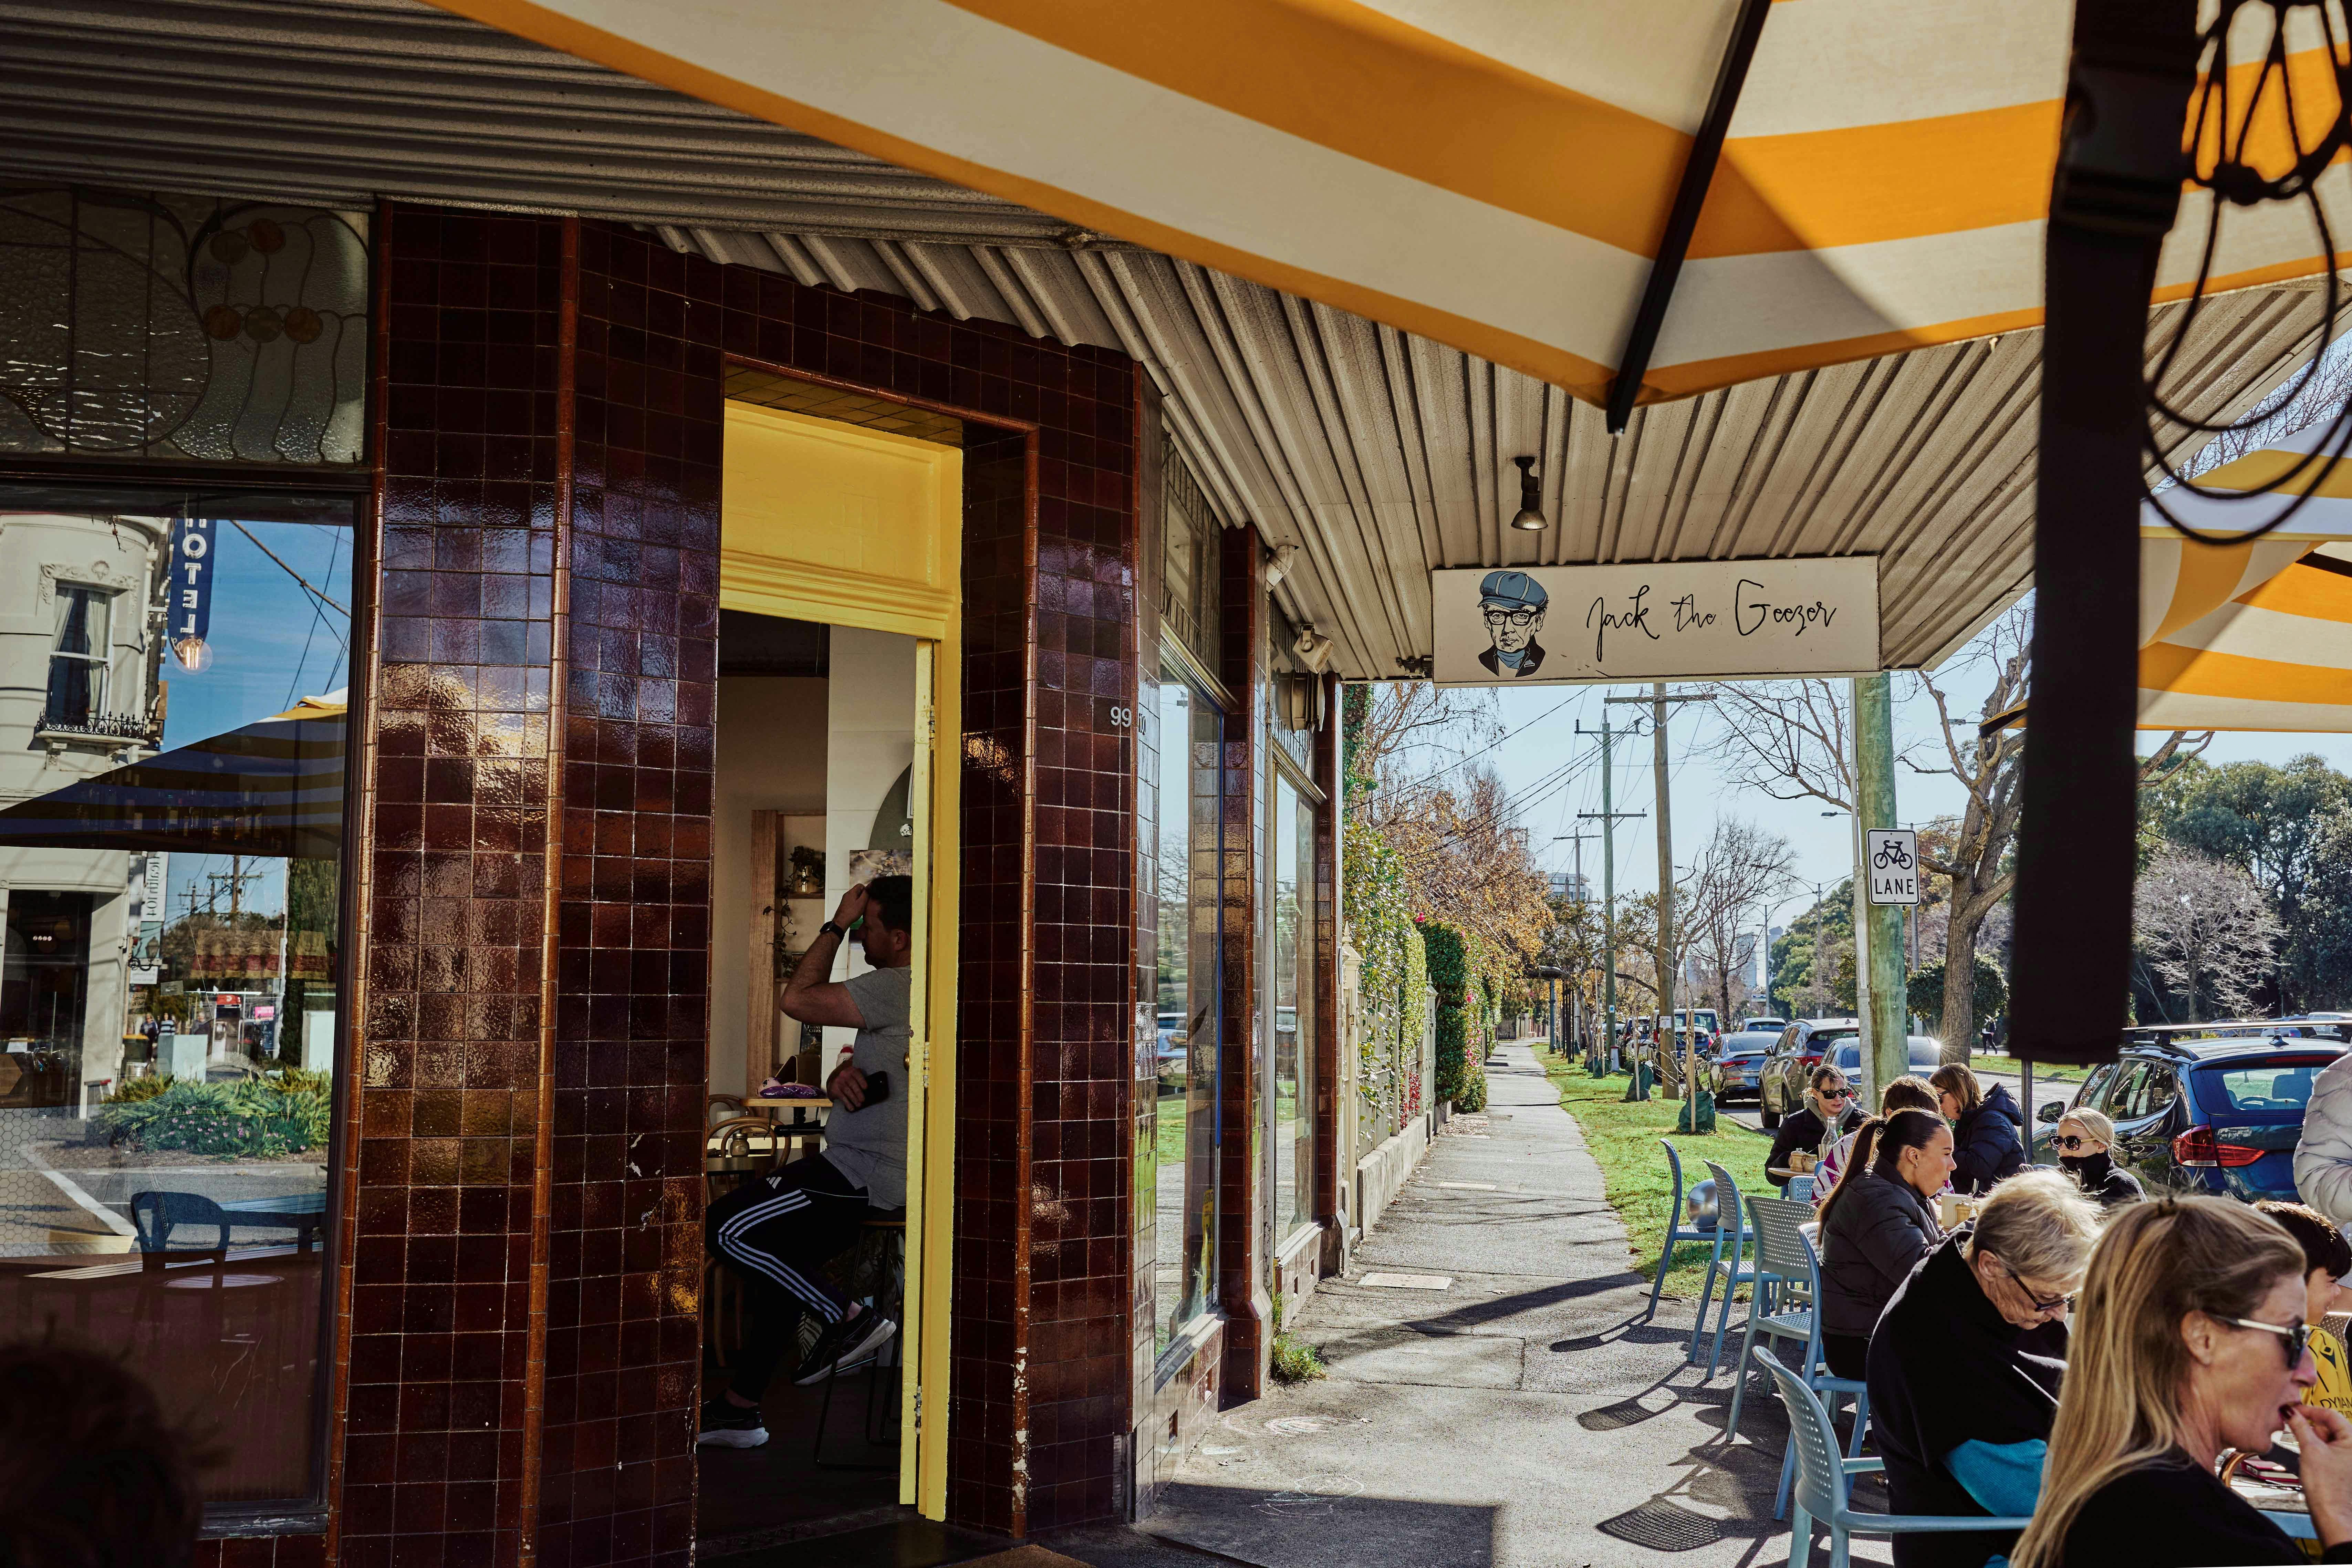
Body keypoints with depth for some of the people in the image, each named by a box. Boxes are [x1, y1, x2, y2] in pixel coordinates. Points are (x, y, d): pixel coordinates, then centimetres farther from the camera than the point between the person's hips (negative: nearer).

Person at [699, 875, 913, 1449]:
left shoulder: (898, 988, -19)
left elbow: (798, 1000, -16)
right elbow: (857, 1068, 18)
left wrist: (836, 925, -7)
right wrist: (842, 1075, -6)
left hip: (869, 1177, -11)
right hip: (889, 1177, 11)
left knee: (723, 1227, -9)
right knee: (777, 1250, 20)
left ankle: (849, 1318, -6)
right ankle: (740, 1407, 25)